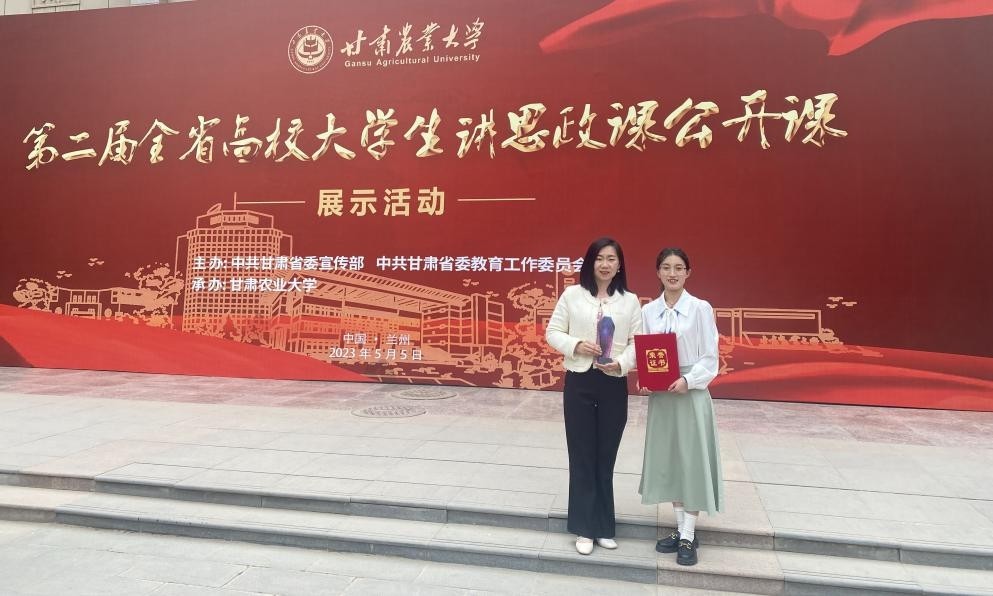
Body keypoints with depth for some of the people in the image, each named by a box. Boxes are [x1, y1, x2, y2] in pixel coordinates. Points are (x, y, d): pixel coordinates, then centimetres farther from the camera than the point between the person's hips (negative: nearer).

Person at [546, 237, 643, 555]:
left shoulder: (630, 300, 3)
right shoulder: (572, 294, 0)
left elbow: (638, 342, -1)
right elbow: (553, 332, 2)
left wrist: (621, 363, -19)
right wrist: (576, 346, -15)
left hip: (614, 385, 1)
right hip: (579, 383, -1)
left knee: (606, 457, 10)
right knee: (582, 456, 6)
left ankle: (604, 527, 25)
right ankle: (585, 529, 19)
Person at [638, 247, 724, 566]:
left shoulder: (701, 308, -6)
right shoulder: (648, 311, 4)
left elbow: (710, 357, -6)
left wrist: (687, 380, -19)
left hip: (691, 392, -4)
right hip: (659, 393, 4)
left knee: (692, 459, 1)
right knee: (667, 458, 10)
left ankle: (689, 535, 12)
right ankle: (680, 527, 25)